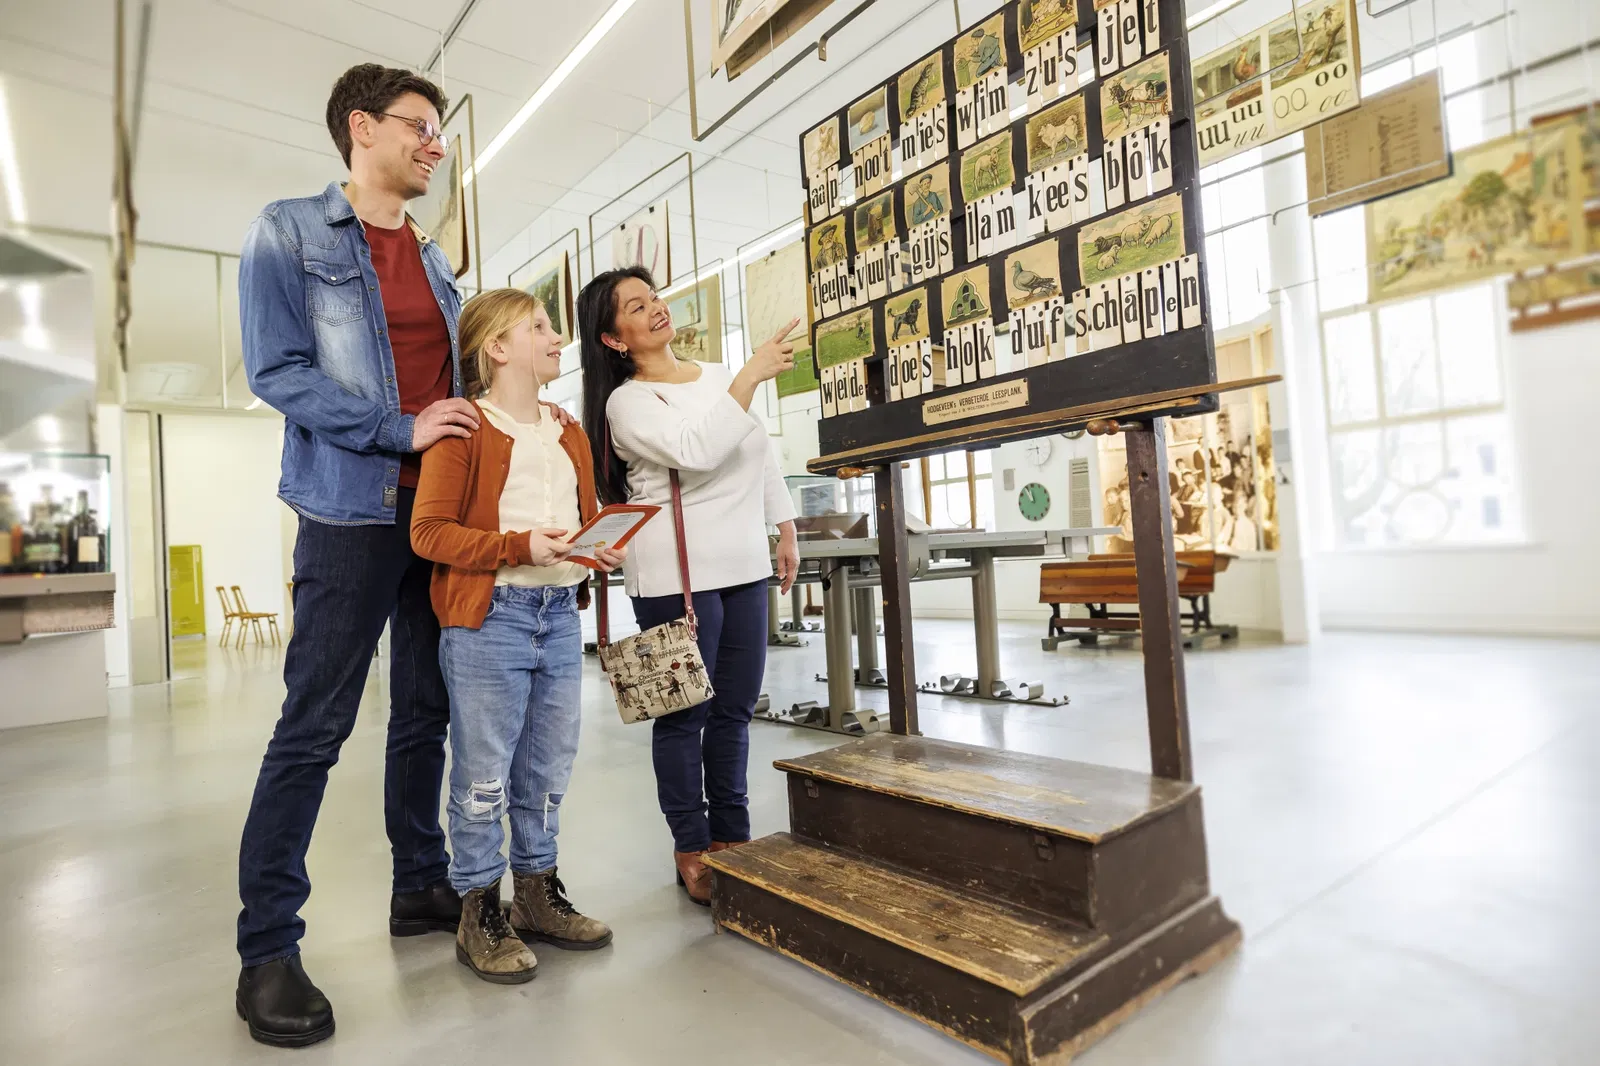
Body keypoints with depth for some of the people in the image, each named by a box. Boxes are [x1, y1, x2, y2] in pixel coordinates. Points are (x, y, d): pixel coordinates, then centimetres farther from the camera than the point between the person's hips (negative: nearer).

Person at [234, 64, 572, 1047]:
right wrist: (402, 431, -17)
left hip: (443, 513, 6)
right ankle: (268, 949, 10)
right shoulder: (288, 234, 0)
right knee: (313, 730, -3)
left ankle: (421, 885, 26)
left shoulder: (435, 261, 18)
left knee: (426, 715, 12)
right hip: (352, 512, -6)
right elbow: (277, 371, -10)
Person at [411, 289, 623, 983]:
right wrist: (520, 546, -21)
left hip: (560, 615, 7)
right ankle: (479, 913, 19)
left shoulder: (571, 436, 17)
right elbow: (429, 530, -11)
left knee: (550, 768, 14)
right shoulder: (463, 429, -5)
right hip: (487, 618, -6)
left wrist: (604, 553, 1)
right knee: (484, 774, 3)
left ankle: (538, 895, 30)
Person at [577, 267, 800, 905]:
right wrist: (753, 375, -19)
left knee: (735, 709, 12)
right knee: (686, 713, 2)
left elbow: (763, 456, 18)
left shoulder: (718, 375, 14)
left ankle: (732, 835, 26)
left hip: (744, 566, 6)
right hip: (678, 573, -6)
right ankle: (691, 849, 18)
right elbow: (695, 451, -23)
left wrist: (786, 529, 15)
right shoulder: (626, 401, -5)